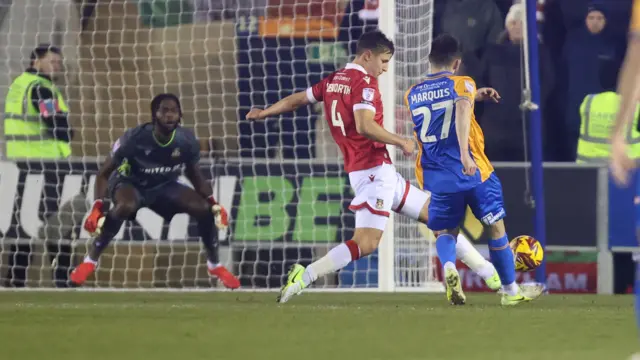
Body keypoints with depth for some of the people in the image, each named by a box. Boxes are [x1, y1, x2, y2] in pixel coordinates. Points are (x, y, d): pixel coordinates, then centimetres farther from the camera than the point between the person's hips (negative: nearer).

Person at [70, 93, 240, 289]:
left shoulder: (187, 141, -18)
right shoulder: (135, 138, -29)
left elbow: (194, 175, 2)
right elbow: (104, 173, -19)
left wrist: (213, 203, -11)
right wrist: (98, 207, -31)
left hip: (164, 186, 4)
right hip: (130, 183, -4)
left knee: (203, 208, -14)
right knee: (126, 206, -39)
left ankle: (214, 264, 11)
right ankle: (90, 261, -24)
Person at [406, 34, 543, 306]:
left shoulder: (412, 95, 12)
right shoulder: (461, 84, -3)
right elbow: (462, 112, -24)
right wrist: (465, 154, -35)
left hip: (436, 178, 3)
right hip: (473, 171, -3)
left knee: (444, 231, 15)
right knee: (496, 226, 11)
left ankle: (448, 266, -20)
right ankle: (510, 290, 18)